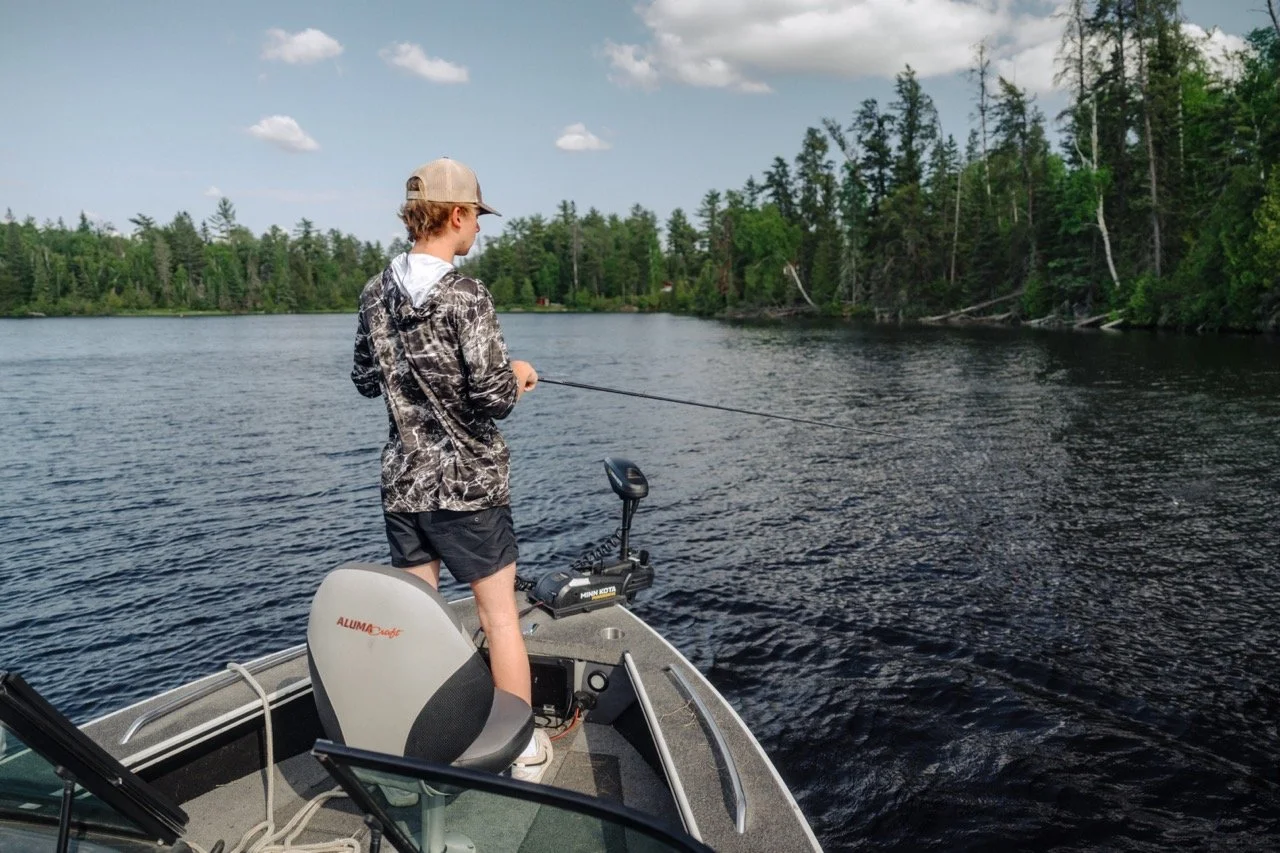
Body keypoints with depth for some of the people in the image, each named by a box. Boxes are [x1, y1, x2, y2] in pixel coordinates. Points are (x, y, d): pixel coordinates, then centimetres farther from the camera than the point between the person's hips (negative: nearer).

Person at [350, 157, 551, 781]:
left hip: (402, 483, 6)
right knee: (499, 613, 6)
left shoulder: (376, 295, 3)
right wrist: (517, 376, 1)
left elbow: (366, 380, 13)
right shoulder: (465, 297, -17)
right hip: (468, 485, -6)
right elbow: (494, 397, -19)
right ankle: (526, 749, 18)